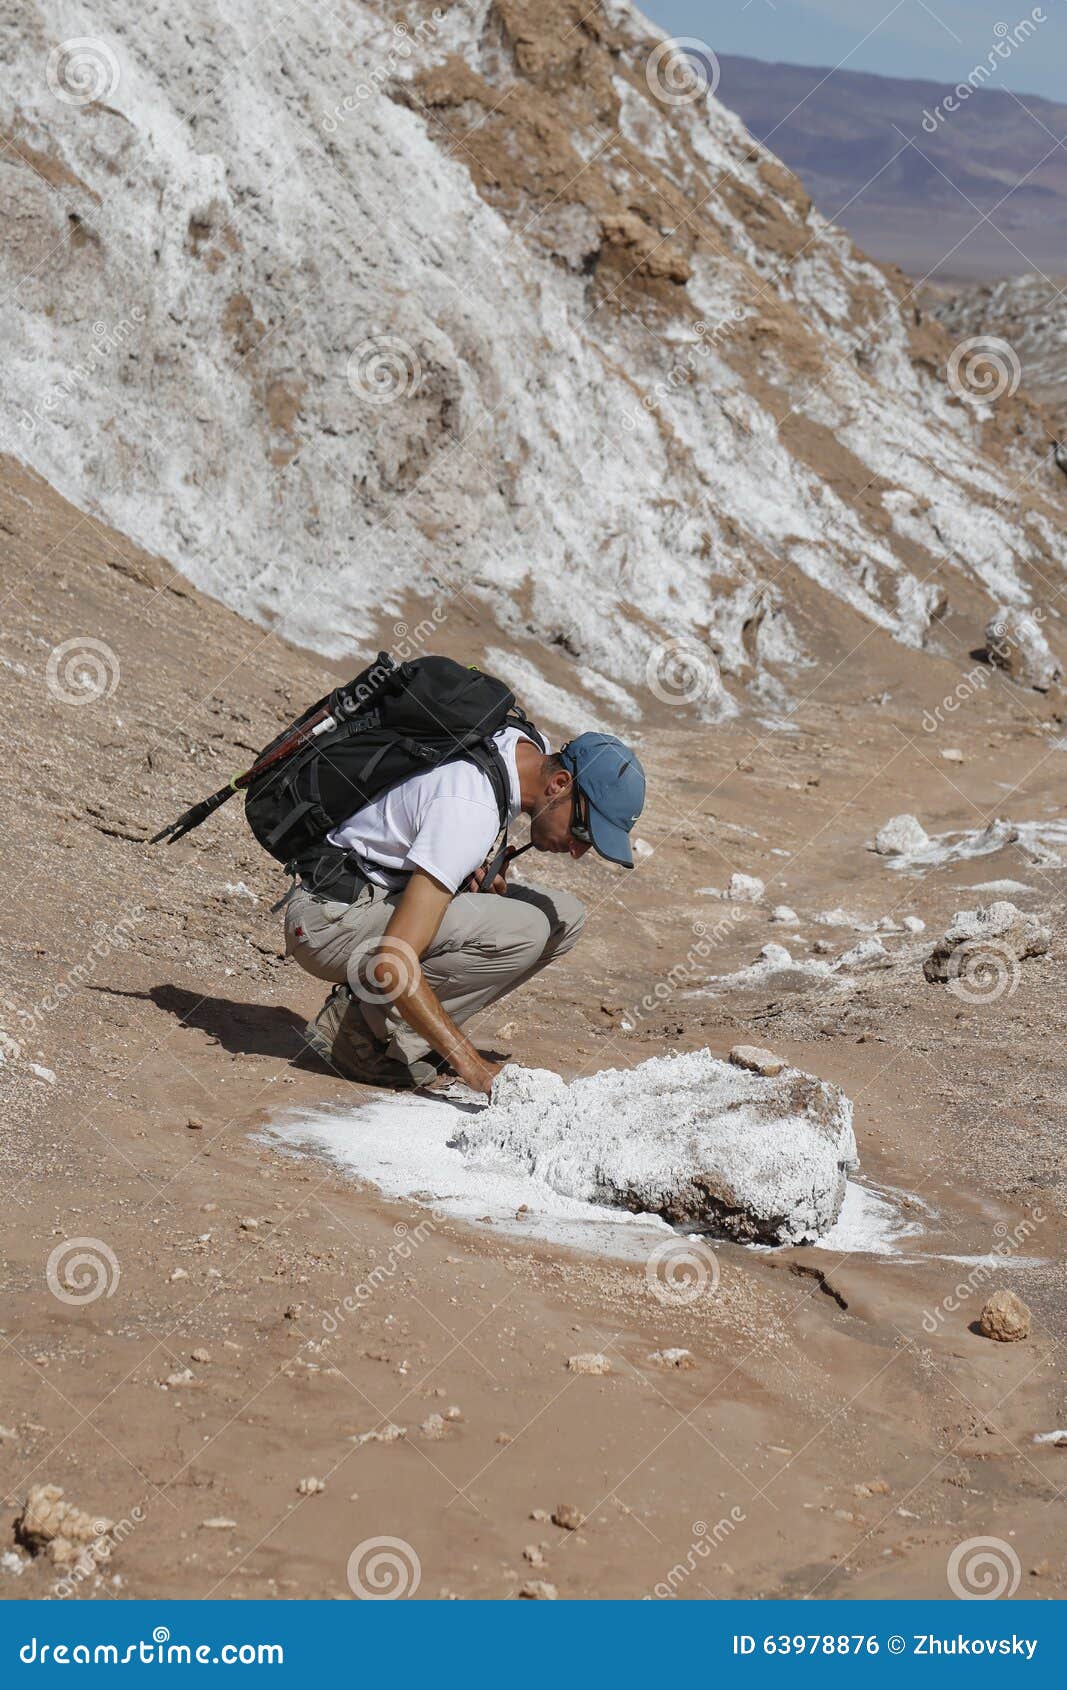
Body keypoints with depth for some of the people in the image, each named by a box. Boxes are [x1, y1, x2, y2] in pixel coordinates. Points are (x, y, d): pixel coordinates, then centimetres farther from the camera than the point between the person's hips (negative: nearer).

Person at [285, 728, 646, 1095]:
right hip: (331, 917, -10)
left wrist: (482, 873, -3)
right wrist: (474, 1067, -37)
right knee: (522, 931, -27)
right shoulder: (471, 809, -30)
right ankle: (360, 1024, -13)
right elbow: (392, 964, -34)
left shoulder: (526, 746, -1)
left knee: (563, 917, -2)